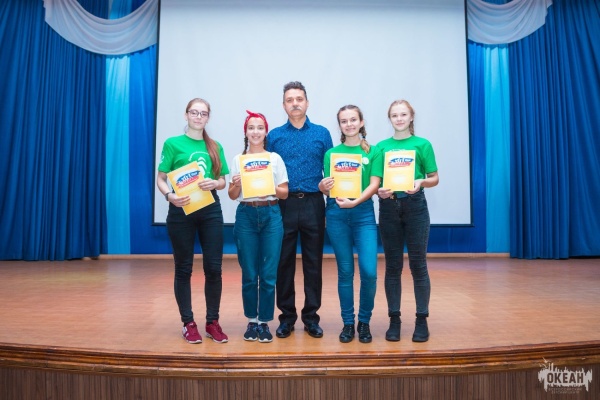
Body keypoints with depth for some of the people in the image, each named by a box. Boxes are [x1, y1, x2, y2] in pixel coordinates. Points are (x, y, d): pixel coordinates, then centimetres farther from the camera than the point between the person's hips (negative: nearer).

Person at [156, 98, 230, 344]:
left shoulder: (215, 147, 11)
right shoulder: (173, 144, 2)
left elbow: (222, 181, 12)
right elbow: (161, 179, -1)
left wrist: (214, 183, -11)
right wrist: (169, 195, -21)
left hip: (211, 210, 3)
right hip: (181, 211, -3)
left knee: (214, 268, 3)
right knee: (183, 268, 5)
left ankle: (213, 322, 18)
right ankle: (188, 323, 18)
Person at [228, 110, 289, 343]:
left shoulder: (275, 158, 5)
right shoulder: (238, 160, 6)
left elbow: (284, 193, 4)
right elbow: (232, 195, 7)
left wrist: (269, 187, -14)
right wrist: (237, 184, -13)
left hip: (271, 216, 0)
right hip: (246, 216, 1)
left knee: (268, 274, 1)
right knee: (249, 274, 5)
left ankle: (265, 322, 16)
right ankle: (252, 321, 21)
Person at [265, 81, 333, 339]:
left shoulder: (321, 134, 8)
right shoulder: (274, 136, 8)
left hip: (313, 204, 0)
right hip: (284, 205, 0)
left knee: (313, 262, 5)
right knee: (284, 262, 5)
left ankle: (311, 317, 18)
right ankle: (286, 316, 19)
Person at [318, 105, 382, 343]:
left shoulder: (373, 152, 5)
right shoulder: (331, 153, 9)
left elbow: (374, 185, -4)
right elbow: (328, 187, 6)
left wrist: (354, 201, -19)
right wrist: (323, 187, -18)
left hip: (363, 212, -1)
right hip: (336, 214, 1)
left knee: (369, 271, -8)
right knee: (345, 271, 6)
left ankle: (364, 321, 14)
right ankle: (348, 323, 19)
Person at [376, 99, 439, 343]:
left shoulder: (422, 144, 3)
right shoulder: (381, 146, 9)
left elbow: (434, 179, 4)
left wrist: (420, 182, -15)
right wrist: (380, 191, -9)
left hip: (415, 205, -2)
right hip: (389, 206, 2)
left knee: (418, 264, 1)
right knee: (392, 266, 6)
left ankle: (422, 320, 12)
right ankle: (394, 320, 15)